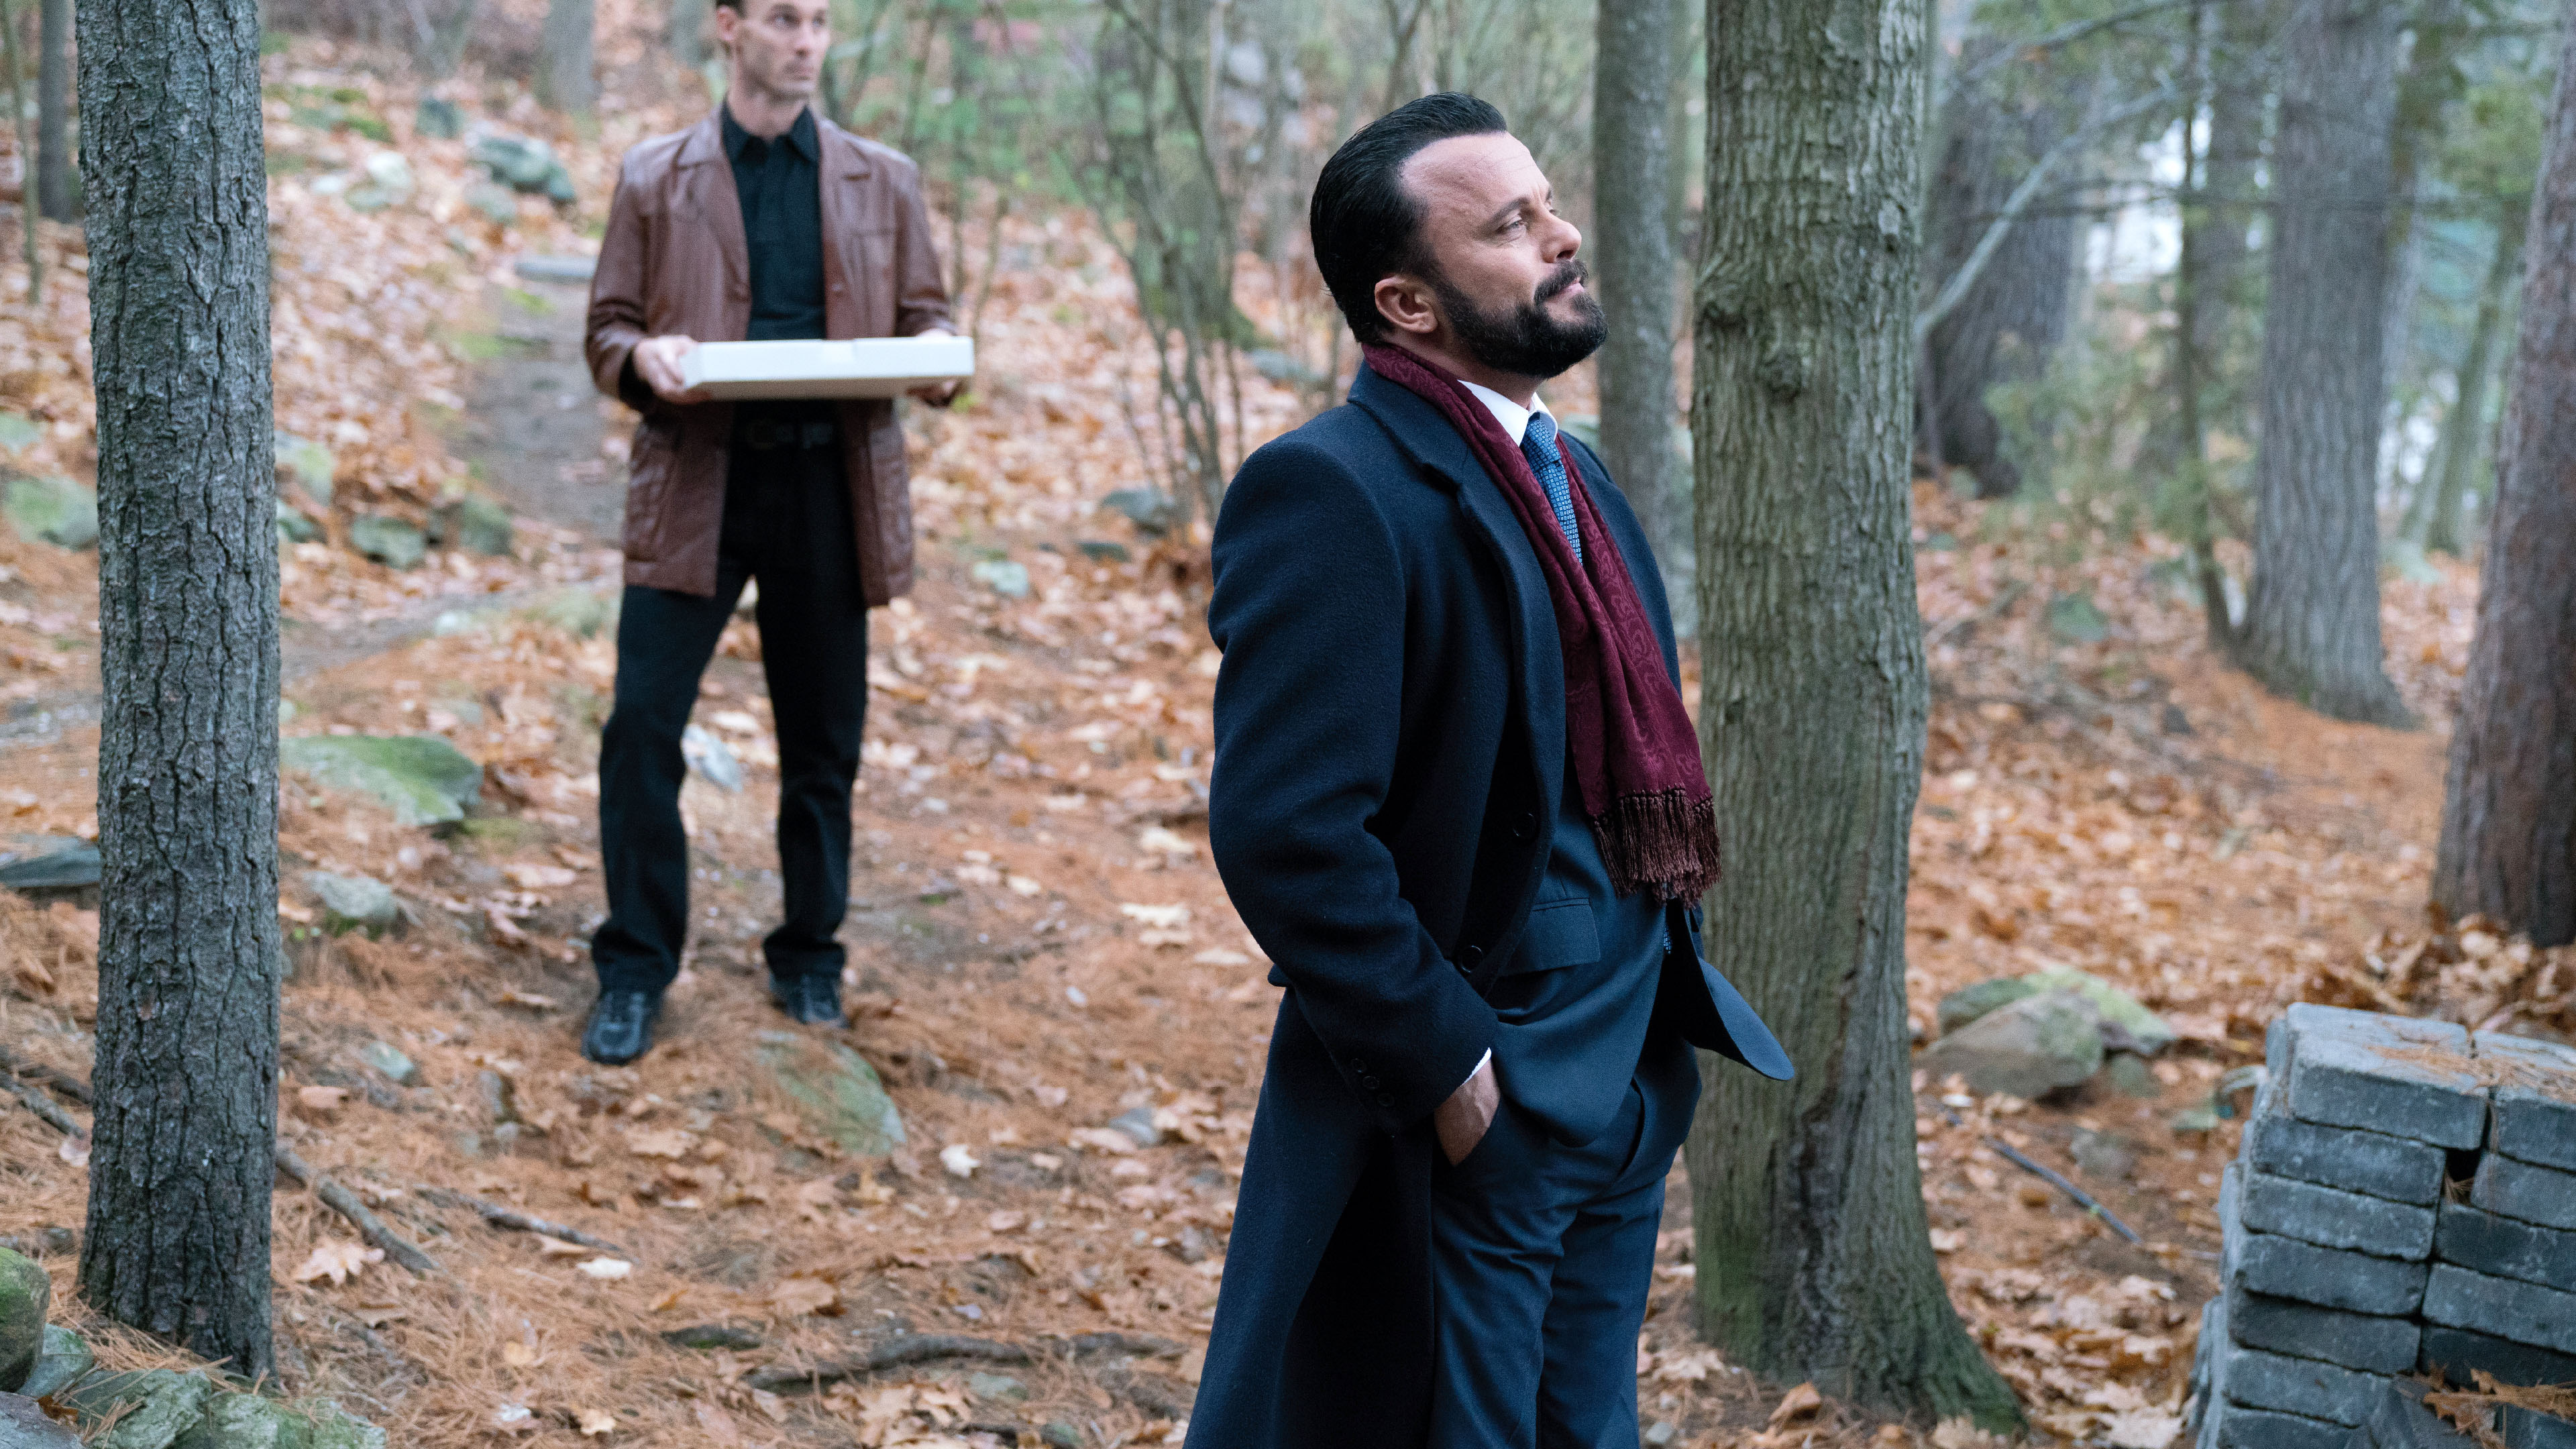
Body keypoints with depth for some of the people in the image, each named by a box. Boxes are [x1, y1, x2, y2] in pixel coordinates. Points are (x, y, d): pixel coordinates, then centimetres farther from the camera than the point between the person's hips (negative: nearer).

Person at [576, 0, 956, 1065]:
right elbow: (607, 330, 8)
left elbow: (923, 317, 14)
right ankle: (633, 969, 5)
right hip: (695, 482, -1)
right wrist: (644, 357, -15)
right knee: (642, 721, -8)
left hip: (831, 487, 2)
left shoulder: (883, 183, 10)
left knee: (824, 739, 9)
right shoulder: (655, 179, 5)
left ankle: (808, 957, 26)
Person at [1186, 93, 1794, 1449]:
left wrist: (1674, 1007, 11)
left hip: (1632, 1091, 8)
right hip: (1469, 1117, -8)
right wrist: (1448, 1071, -19)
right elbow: (1288, 833, -23)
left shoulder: (1571, 473, 14)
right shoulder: (1332, 492, -16)